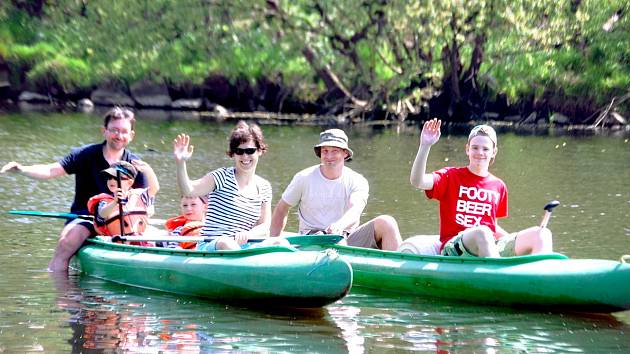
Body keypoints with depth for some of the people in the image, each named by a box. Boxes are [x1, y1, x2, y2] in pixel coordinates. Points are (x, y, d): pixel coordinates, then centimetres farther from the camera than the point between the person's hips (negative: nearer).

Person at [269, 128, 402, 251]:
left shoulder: (357, 182, 0)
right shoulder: (304, 178, 2)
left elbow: (355, 210, -20)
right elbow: (281, 209, 14)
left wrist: (340, 225, -44)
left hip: (348, 238, 2)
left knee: (386, 222, -23)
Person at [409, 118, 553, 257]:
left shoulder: (499, 186, 18)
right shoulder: (451, 176, 5)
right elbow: (417, 181, -12)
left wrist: (516, 241, 15)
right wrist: (425, 146, -23)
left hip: (492, 248, 5)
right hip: (453, 249, -5)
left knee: (542, 234, -15)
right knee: (482, 232, -40)